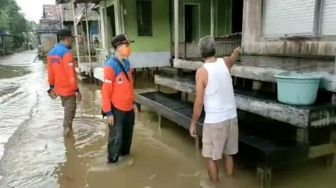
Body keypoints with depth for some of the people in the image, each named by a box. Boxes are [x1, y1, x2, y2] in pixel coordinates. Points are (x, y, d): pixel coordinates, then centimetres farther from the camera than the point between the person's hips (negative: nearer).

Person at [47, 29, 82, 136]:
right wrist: (76, 90, -19)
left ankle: (67, 127, 33)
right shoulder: (66, 53, -20)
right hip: (69, 88, -8)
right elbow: (71, 74, -22)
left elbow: (51, 72, 10)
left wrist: (52, 87, 18)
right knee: (70, 110, 5)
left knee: (67, 108, 22)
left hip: (59, 88, 8)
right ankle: (67, 128, 9)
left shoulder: (52, 53, 5)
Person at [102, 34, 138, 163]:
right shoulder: (110, 66, -20)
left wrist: (133, 102, 15)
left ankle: (125, 153, 43)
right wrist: (108, 112, -17)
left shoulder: (127, 63, 4)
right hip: (117, 109, -7)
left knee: (128, 133, 21)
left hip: (128, 107, 7)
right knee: (116, 136, 5)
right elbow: (106, 91, -18)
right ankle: (112, 160, 24)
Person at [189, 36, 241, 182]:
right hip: (231, 118, 6)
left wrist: (193, 123, -4)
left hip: (214, 121, -6)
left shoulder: (202, 71, -14)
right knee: (228, 154, 21)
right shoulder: (225, 62, 0)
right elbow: (235, 56, 26)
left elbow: (199, 102, -14)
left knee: (212, 158, 10)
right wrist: (237, 51, 49)